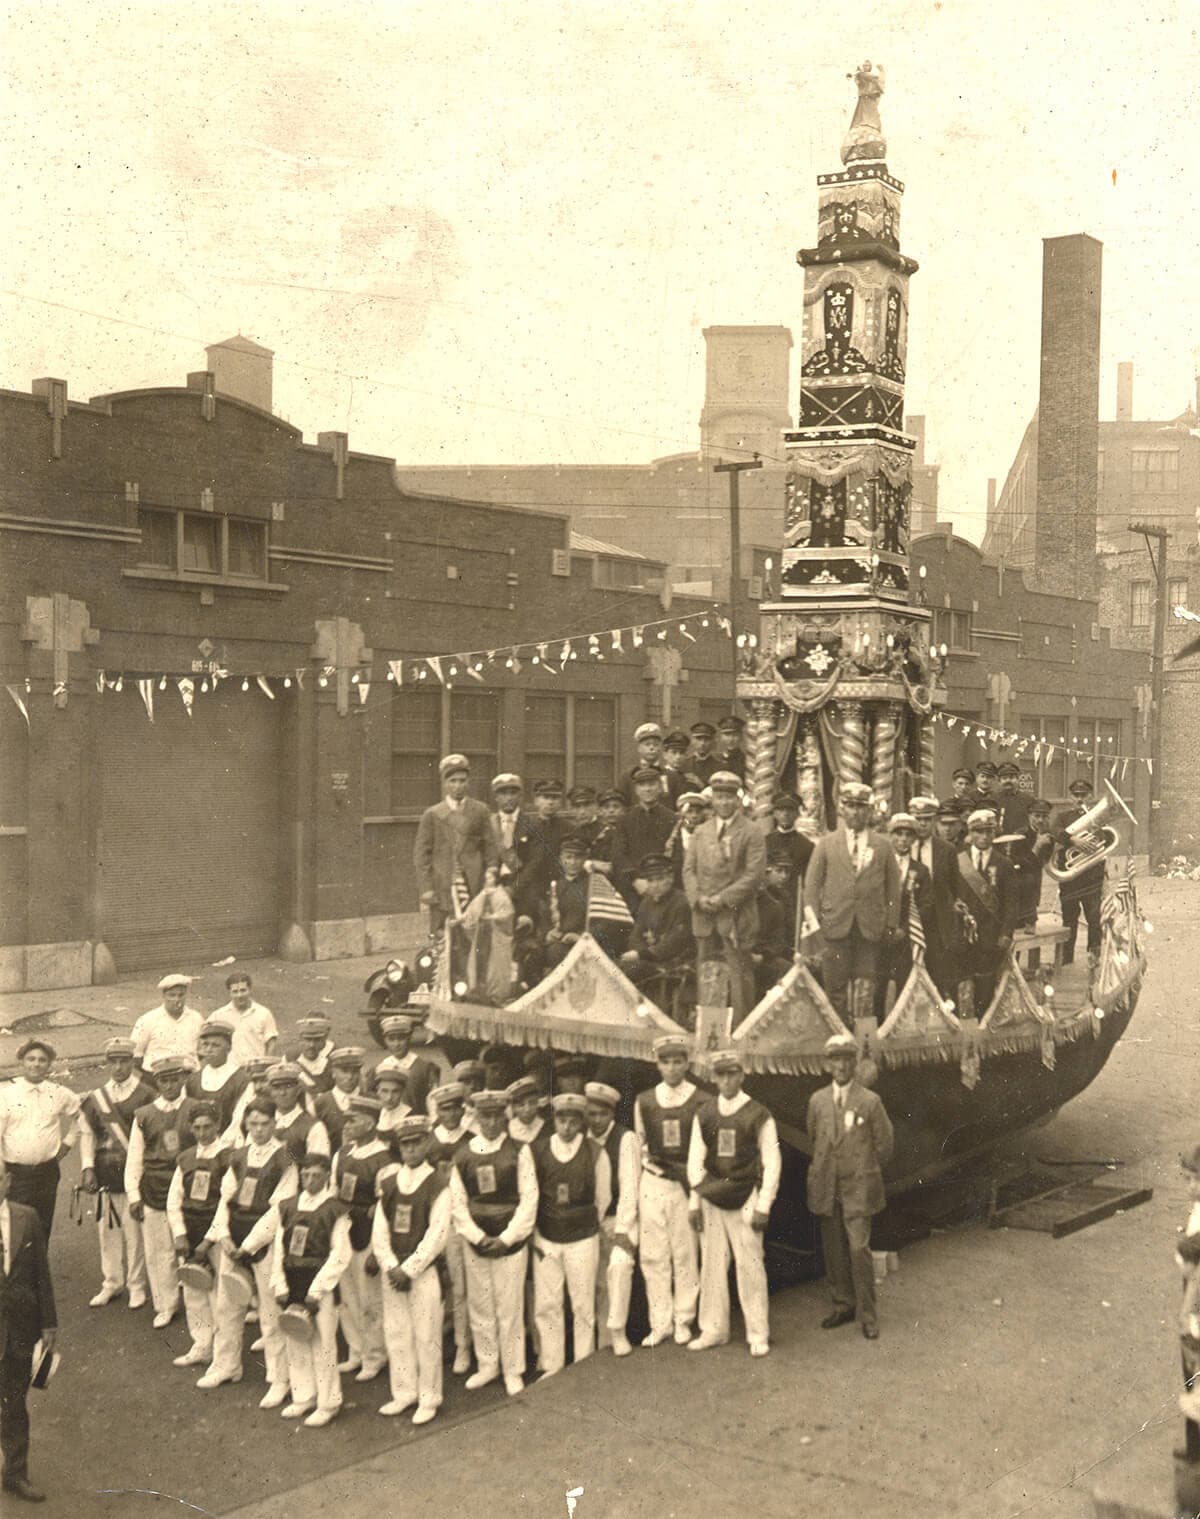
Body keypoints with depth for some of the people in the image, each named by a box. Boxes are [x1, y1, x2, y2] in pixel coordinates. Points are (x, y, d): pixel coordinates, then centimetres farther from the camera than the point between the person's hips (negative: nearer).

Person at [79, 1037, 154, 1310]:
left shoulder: (145, 1095, -4)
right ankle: (112, 1282, 25)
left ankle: (136, 1285, 15)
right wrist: (88, 1169, -2)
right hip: (105, 1173, 4)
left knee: (134, 1229, 1)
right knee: (107, 1228, 11)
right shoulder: (96, 1097, 7)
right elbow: (87, 1134, 8)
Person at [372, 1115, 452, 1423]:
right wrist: (390, 1267, -6)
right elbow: (379, 1230, 6)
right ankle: (403, 1393, 23)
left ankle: (428, 1399, 11)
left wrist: (408, 1269, -13)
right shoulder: (389, 1182, 8)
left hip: (423, 1271, -5)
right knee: (395, 1333, 10)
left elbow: (437, 1235, -11)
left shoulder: (437, 1185, -7)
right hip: (392, 1270, 5)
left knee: (426, 1336, -1)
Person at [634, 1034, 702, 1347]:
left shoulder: (701, 1101, -3)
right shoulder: (644, 1101, 7)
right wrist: (658, 1165, 3)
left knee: (686, 1256, 1)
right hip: (652, 1184, 3)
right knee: (653, 1257, 4)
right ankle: (660, 1324, 12)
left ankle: (683, 1321, 14)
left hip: (687, 1184, -3)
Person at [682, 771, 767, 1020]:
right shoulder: (701, 832, 15)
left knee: (738, 976, -4)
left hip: (735, 916, -5)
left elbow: (754, 874, -9)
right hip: (704, 917, 5)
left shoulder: (751, 833, -1)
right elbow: (689, 869, 12)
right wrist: (698, 898, -5)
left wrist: (723, 899, -14)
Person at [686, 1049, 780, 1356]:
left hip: (745, 1200, -3)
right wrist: (695, 1203, 5)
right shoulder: (704, 1115, 6)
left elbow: (772, 1164, -2)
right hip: (711, 1201, 3)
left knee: (750, 1267, -4)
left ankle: (758, 1334, 7)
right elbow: (695, 1161, 10)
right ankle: (713, 1331, 17)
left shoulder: (758, 1116, -3)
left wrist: (763, 1207, -5)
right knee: (712, 1265, 5)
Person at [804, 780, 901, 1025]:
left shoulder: (882, 845, 11)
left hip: (871, 929, 0)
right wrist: (814, 922, 0)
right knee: (836, 986, -2)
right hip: (836, 927, 0)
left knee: (865, 985, -2)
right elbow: (812, 885, 8)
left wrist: (892, 924, 4)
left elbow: (893, 886, 11)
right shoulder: (826, 844, 9)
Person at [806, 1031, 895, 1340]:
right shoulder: (817, 1100, 5)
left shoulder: (870, 1101, -5)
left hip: (858, 1187, -4)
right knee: (833, 1251, 8)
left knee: (859, 1249, -9)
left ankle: (867, 1314, 2)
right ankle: (843, 1305, 23)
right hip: (826, 1187, 4)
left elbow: (885, 1143, 4)